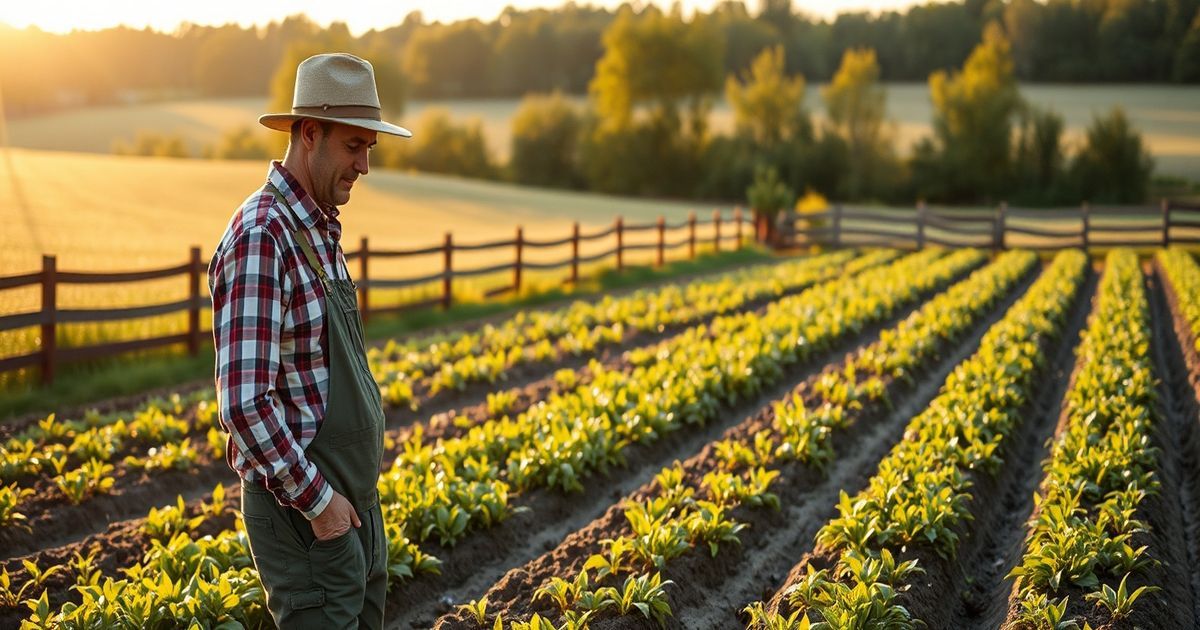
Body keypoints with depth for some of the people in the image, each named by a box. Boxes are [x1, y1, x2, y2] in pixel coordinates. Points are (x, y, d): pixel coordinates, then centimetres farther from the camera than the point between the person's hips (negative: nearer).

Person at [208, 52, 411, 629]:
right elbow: (244, 405, -26)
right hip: (305, 512, -9)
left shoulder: (319, 230, 10)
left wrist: (355, 494, 17)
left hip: (356, 502, 9)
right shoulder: (259, 238, -20)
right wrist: (317, 499, -18)